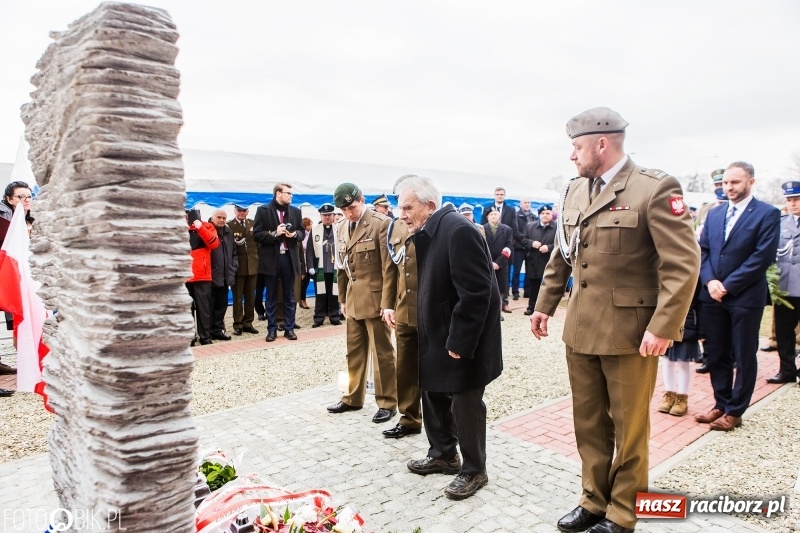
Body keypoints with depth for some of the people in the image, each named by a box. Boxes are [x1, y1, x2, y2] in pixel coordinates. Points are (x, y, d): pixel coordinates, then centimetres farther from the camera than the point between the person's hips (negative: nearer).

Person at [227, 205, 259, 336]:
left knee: (250, 297, 9)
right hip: (237, 266, -4)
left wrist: (258, 260, 4)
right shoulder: (229, 225, -5)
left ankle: (248, 323, 19)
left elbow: (258, 242, 10)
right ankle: (238, 324, 12)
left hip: (252, 265, 4)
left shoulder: (253, 224, 8)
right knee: (238, 297, 5)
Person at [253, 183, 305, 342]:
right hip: (271, 259, -3)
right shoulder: (263, 210, -2)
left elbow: (302, 232, 12)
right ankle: (272, 329, 14)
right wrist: (274, 234, -19)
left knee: (289, 296, 8)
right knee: (271, 296, 6)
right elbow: (257, 234, -6)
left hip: (289, 258, 3)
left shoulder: (295, 211, 8)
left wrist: (294, 234, -9)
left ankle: (289, 328, 17)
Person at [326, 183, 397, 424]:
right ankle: (353, 397, 30)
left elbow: (388, 266, -15)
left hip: (375, 298, -7)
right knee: (354, 351, 16)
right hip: (353, 300, 7)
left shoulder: (381, 224, -13)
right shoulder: (341, 228, 9)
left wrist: (387, 302, -17)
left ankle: (387, 403, 17)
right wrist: (343, 298, 14)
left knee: (383, 352, 4)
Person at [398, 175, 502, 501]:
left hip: (462, 340, -9)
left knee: (465, 403, 5)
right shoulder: (427, 233, 7)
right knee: (434, 395, 19)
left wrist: (459, 343, -22)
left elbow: (476, 292, -26)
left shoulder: (458, 231, -23)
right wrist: (425, 331, 11)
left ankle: (474, 470, 24)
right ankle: (443, 455, 39)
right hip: (438, 336, 9)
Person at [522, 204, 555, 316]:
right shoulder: (530, 226, 7)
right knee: (533, 286, 12)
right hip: (533, 262, 3)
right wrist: (531, 243, -12)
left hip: (549, 263, -3)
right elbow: (523, 239, 7)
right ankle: (531, 307, 22)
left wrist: (549, 247, -20)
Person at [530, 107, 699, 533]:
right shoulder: (574, 191, 9)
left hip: (630, 332, -6)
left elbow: (683, 264, -15)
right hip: (580, 329, 6)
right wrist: (545, 304, 14)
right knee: (588, 424, 16)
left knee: (629, 429, 11)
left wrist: (663, 327, -20)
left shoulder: (655, 189, -11)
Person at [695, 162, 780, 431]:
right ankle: (721, 404, 25)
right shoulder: (714, 213, 12)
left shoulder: (767, 214, -4)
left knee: (744, 357, 6)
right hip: (713, 295, 5)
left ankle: (735, 411, 17)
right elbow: (703, 250, 9)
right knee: (716, 355, 11)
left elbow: (763, 256, -12)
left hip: (745, 297, -5)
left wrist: (728, 285, -15)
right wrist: (710, 281, -8)